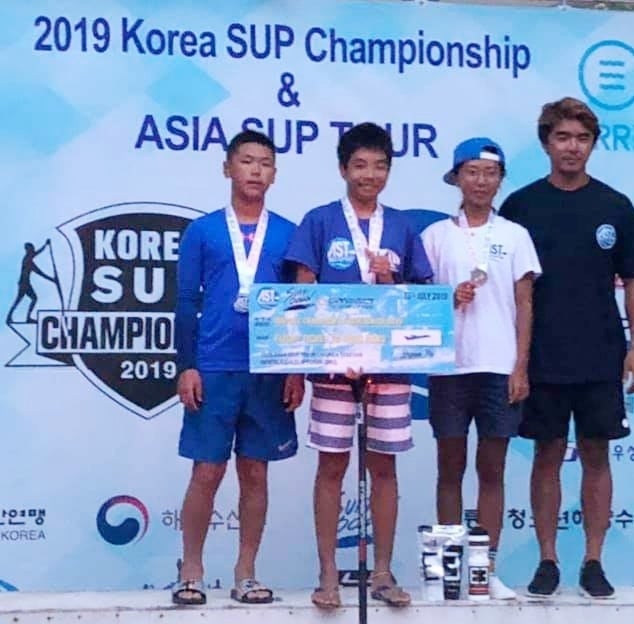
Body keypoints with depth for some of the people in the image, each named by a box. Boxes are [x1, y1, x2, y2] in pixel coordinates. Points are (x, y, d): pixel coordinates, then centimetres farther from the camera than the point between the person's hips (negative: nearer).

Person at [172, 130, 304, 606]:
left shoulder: (288, 234, 7)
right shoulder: (201, 231, 4)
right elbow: (187, 304, 3)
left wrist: (298, 369, 2)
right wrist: (187, 366, -5)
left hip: (270, 371, 2)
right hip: (213, 370, -1)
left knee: (255, 473, 7)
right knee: (207, 472, 0)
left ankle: (246, 574, 17)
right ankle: (191, 573, 13)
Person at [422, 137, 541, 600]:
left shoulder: (515, 235, 6)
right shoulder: (436, 235, 5)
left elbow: (524, 306, 5)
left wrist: (521, 367, -3)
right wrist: (448, 300, -13)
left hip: (500, 368, 0)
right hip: (449, 367, 0)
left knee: (492, 469, 5)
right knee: (450, 468, 5)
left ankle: (488, 567, 12)